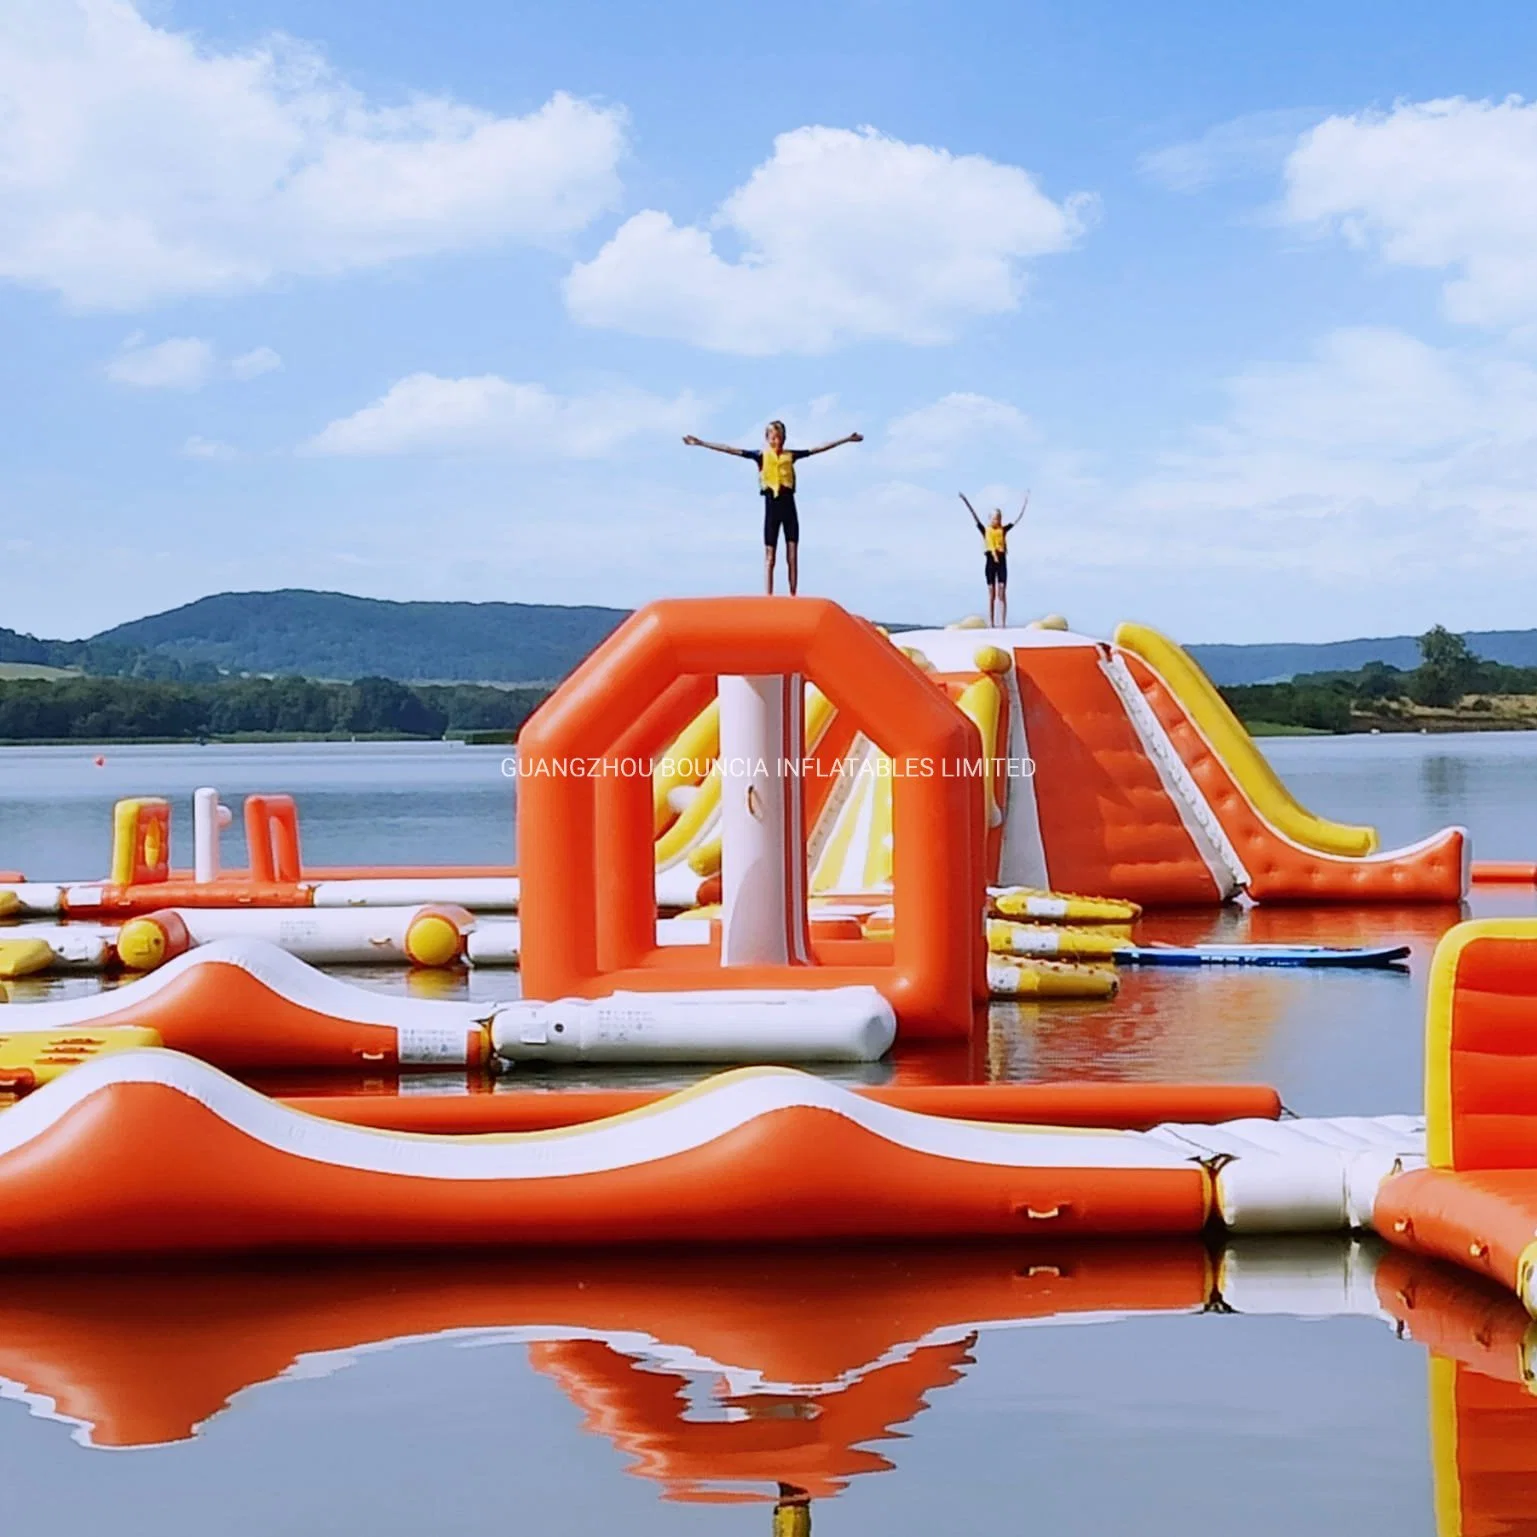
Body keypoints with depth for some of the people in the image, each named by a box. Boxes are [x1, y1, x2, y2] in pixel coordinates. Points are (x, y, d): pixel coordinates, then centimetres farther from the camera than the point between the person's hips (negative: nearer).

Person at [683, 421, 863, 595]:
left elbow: (819, 448, 9)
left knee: (793, 557, 1)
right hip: (772, 508, -2)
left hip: (789, 507, 2)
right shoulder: (761, 455, 1)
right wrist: (701, 443, -9)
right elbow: (731, 450, -4)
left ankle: (793, 597, 3)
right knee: (769, 558, 0)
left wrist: (847, 439, 8)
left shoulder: (791, 455, 8)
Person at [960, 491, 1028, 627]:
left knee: (1002, 594, -2)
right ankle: (991, 624, 4)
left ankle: (1003, 624, -5)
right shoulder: (985, 530, 4)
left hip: (1002, 562, 1)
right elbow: (975, 517, -4)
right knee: (991, 595, 3)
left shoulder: (1003, 529, 8)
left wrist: (1025, 502, 2)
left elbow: (1018, 518, 8)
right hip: (990, 562, -1)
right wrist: (966, 501, -13)